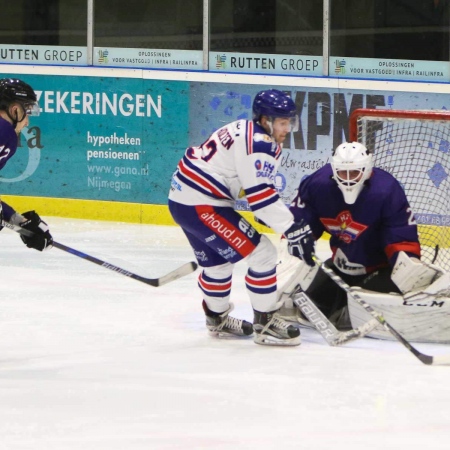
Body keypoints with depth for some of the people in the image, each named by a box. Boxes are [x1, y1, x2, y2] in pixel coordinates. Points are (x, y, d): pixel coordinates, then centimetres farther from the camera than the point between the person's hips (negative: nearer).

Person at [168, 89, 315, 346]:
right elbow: (259, 193, -22)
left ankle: (218, 319, 47)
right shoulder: (258, 143, -18)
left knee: (218, 260, 28)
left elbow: (257, 186, 20)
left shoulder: (247, 132, 14)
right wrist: (289, 226, -18)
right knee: (262, 253, -8)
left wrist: (282, 215, 13)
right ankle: (266, 324, -2)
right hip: (201, 205, -11)